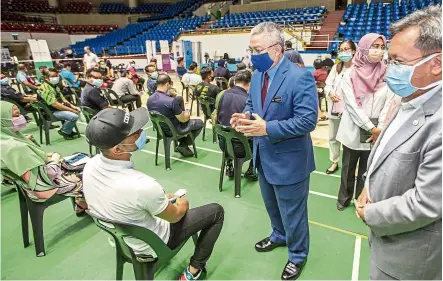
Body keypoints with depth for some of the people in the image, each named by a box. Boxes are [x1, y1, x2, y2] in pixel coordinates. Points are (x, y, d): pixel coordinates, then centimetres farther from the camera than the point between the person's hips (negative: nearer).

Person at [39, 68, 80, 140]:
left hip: (60, 108, 10)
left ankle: (68, 129, 18)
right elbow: (54, 104, -27)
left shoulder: (54, 86, 13)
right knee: (74, 116, -26)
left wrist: (72, 106, 0)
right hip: (52, 112, -10)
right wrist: (71, 110, -24)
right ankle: (64, 132, -1)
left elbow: (62, 98, 17)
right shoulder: (45, 88, -19)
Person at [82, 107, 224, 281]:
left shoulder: (90, 166, -18)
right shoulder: (142, 185, -40)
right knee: (216, 211, 7)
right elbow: (175, 216, -18)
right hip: (150, 246, -6)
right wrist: (183, 205, 3)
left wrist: (160, 198, 6)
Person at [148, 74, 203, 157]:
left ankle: (182, 142, 29)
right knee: (200, 123, 14)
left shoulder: (149, 99, -10)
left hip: (161, 128, 7)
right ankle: (183, 146, 16)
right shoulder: (171, 101, -32)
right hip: (174, 130, -7)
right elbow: (183, 120, -19)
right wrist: (187, 115, 5)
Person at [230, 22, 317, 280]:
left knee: (292, 212, 13)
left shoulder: (300, 77, -22)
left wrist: (267, 128, -30)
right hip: (264, 155, 8)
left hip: (288, 159, -7)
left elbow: (308, 120, -26)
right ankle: (279, 235, 55)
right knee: (272, 205, 27)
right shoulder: (258, 75, 2)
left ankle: (298, 255, 39)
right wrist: (245, 116, -10)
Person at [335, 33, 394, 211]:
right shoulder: (350, 75, -7)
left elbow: (388, 104, -2)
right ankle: (344, 198, 32)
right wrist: (371, 128, -12)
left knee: (367, 169, 12)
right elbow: (351, 105, -12)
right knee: (348, 168, 13)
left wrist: (379, 129, -11)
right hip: (353, 131, -1)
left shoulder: (386, 74, 0)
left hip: (376, 133, 2)